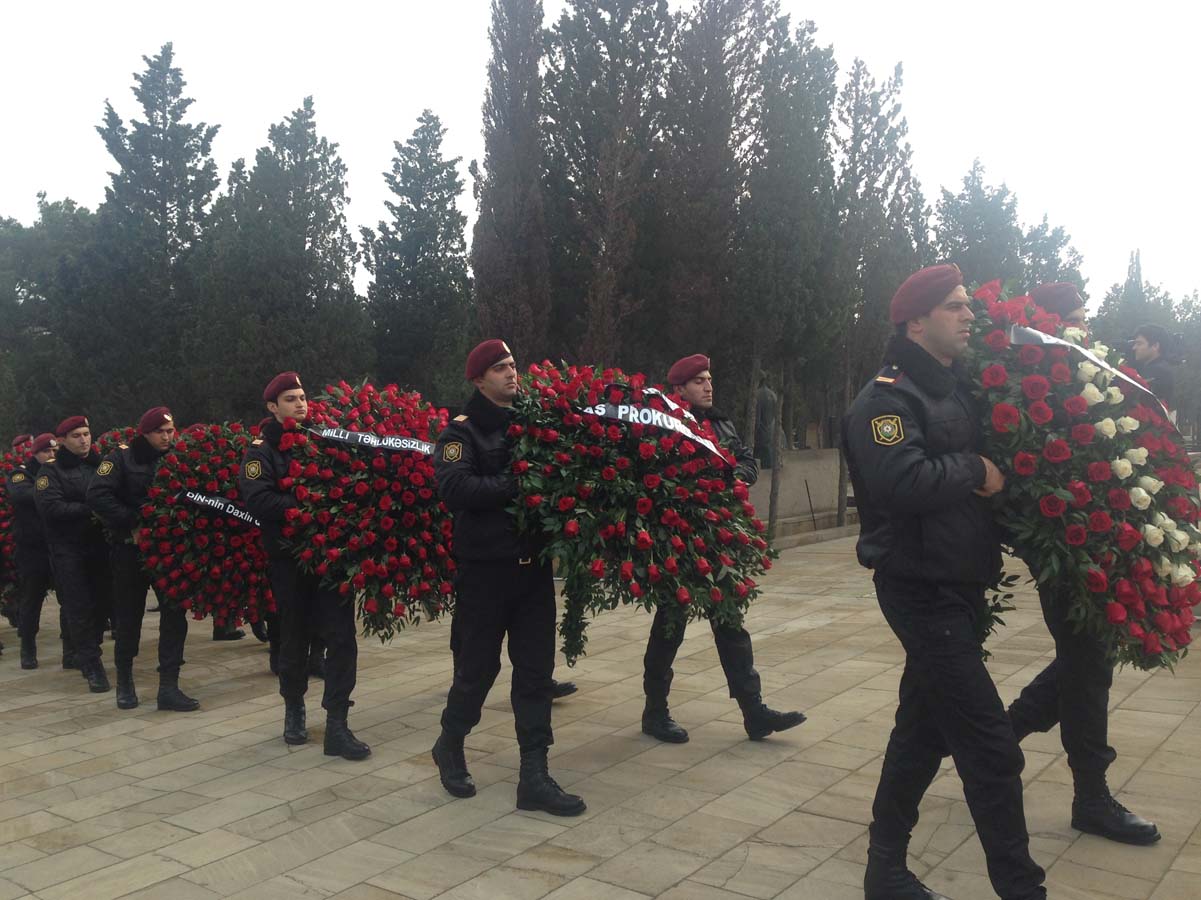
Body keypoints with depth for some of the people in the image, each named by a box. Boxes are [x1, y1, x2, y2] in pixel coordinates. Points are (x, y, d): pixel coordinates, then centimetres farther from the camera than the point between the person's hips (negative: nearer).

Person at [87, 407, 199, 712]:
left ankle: (169, 686, 3)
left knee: (175, 613, -2)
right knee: (128, 617, 8)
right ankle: (124, 681, 26)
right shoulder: (123, 457, -4)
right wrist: (131, 524, -19)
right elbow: (97, 496, -14)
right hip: (130, 549, -2)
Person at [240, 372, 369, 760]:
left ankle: (336, 726, 0)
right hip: (289, 558, -2)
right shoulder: (262, 449, -2)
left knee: (342, 638, -5)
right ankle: (294, 710, 34)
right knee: (295, 638, 12)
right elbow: (257, 500, -17)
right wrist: (304, 506, -26)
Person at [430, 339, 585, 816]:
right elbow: (453, 488, -22)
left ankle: (534, 776, 12)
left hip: (533, 564, 5)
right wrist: (516, 484, -23)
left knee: (536, 668, 5)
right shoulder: (463, 431, -6)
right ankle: (450, 745, 33)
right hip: (485, 567, -5)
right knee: (478, 666, 6)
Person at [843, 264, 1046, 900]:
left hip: (959, 587, 9)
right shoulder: (887, 397, -15)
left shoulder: (956, 390, 14)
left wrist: (994, 477, 2)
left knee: (925, 727, 16)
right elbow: (901, 481, -31)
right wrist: (974, 471, -17)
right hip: (922, 590, -9)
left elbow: (984, 463, 22)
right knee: (991, 747, -6)